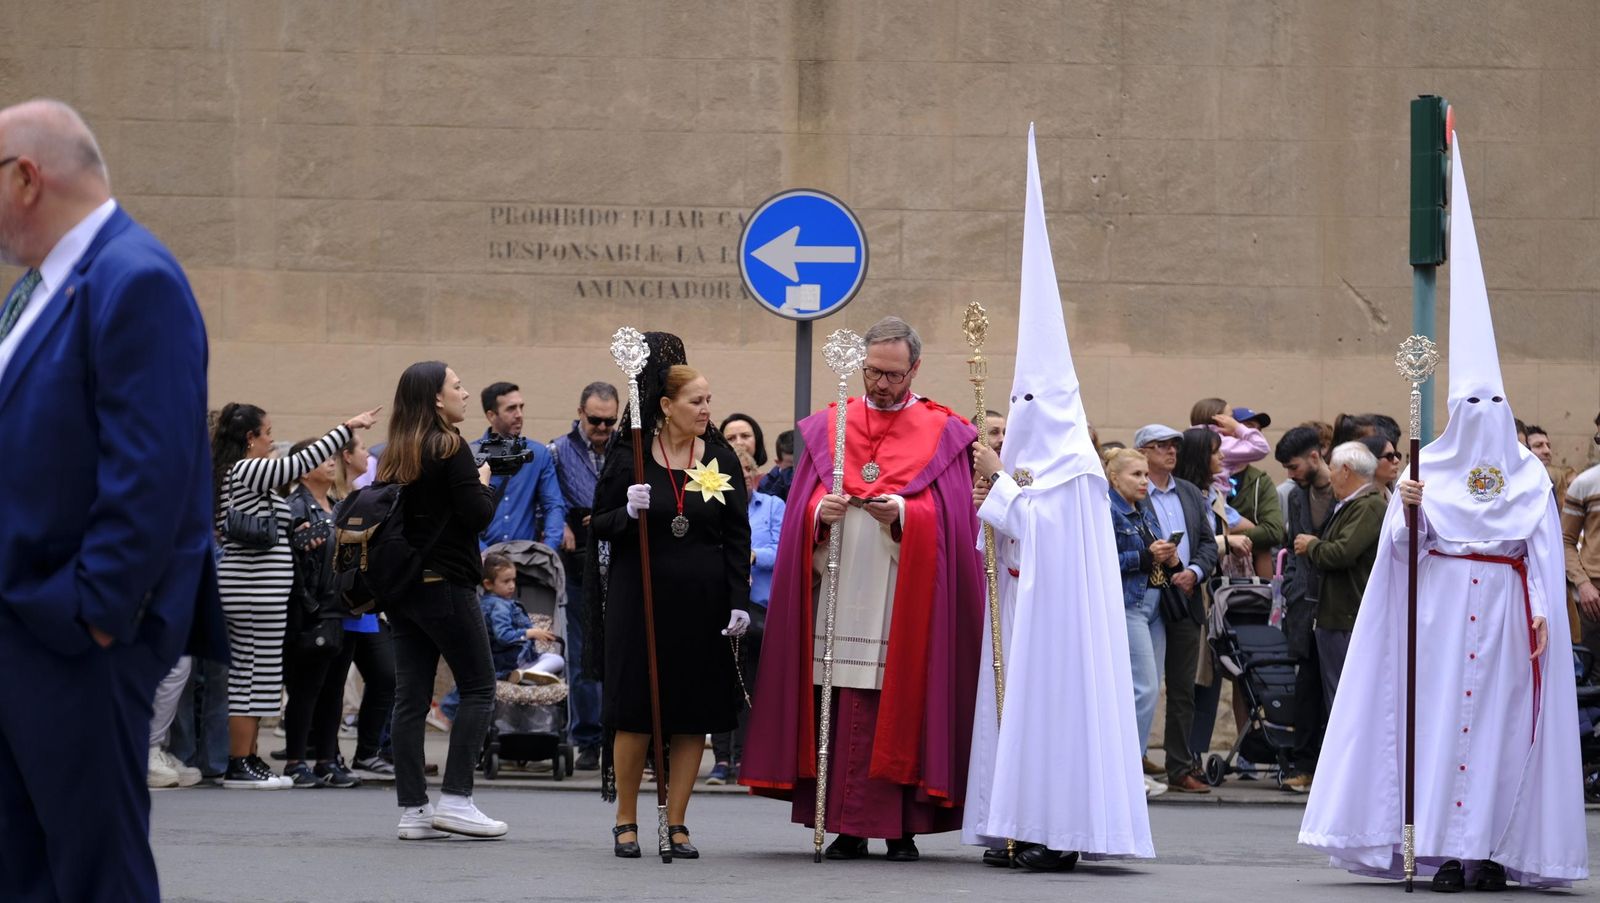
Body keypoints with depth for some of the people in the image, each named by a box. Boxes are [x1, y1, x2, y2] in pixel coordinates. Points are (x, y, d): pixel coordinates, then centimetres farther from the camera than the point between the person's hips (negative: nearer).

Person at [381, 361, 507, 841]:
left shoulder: (394, 456, 11)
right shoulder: (450, 449, -10)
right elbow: (477, 515, -14)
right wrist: (487, 484, 5)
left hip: (400, 585, 7)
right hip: (445, 585, -7)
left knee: (411, 695, 5)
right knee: (478, 688, 2)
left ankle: (412, 809, 4)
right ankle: (455, 799, -5)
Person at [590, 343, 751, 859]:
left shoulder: (721, 459, 4)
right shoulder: (629, 457, -2)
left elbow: (738, 537, 5)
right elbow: (598, 525, 2)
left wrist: (739, 601, -3)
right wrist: (628, 512, -19)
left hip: (702, 602, 2)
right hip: (640, 598, -2)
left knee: (693, 714, 3)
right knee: (634, 711, 1)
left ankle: (676, 823, 11)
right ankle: (626, 821, 13)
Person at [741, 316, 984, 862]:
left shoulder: (942, 434, 7)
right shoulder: (827, 428, 14)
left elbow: (948, 519, -2)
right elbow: (801, 506, 9)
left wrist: (903, 514, -19)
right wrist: (819, 513, -12)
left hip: (906, 602, -2)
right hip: (841, 596, 2)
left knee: (901, 709, -4)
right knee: (843, 710, -1)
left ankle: (901, 828, 1)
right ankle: (847, 828, 2)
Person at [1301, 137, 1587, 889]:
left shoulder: (1530, 476, 6)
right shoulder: (1427, 470, 5)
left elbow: (1545, 549, 1)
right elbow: (1406, 545, 1)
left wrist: (1544, 607, -10)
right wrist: (1408, 511, -19)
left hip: (1508, 609, 0)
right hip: (1441, 609, 0)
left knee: (1499, 718, -3)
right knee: (1442, 714, -4)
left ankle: (1484, 847, -2)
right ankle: (1450, 847, -3)